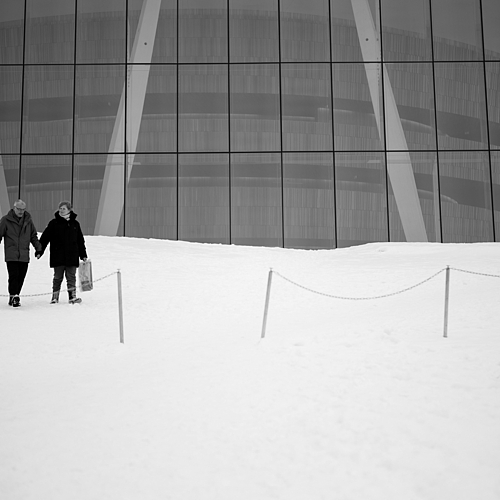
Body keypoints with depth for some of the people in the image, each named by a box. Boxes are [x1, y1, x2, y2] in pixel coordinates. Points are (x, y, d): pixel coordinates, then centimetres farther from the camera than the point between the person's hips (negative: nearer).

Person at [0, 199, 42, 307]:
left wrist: (38, 247, 10)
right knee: (14, 276, -12)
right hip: (11, 255, -4)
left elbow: (33, 236, 20)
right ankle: (14, 296, -11)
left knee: (21, 277, 4)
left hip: (24, 255, 4)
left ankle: (14, 296, 15)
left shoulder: (28, 220, 12)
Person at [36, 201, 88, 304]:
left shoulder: (75, 223, 8)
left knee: (71, 277, 2)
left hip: (72, 256, 1)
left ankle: (72, 296, 5)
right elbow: (44, 238, 2)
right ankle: (55, 296, 15)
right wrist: (39, 251, -4)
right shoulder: (54, 223, 1)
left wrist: (83, 255, 15)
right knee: (58, 277, 5)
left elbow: (80, 241, 15)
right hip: (58, 257, -1)